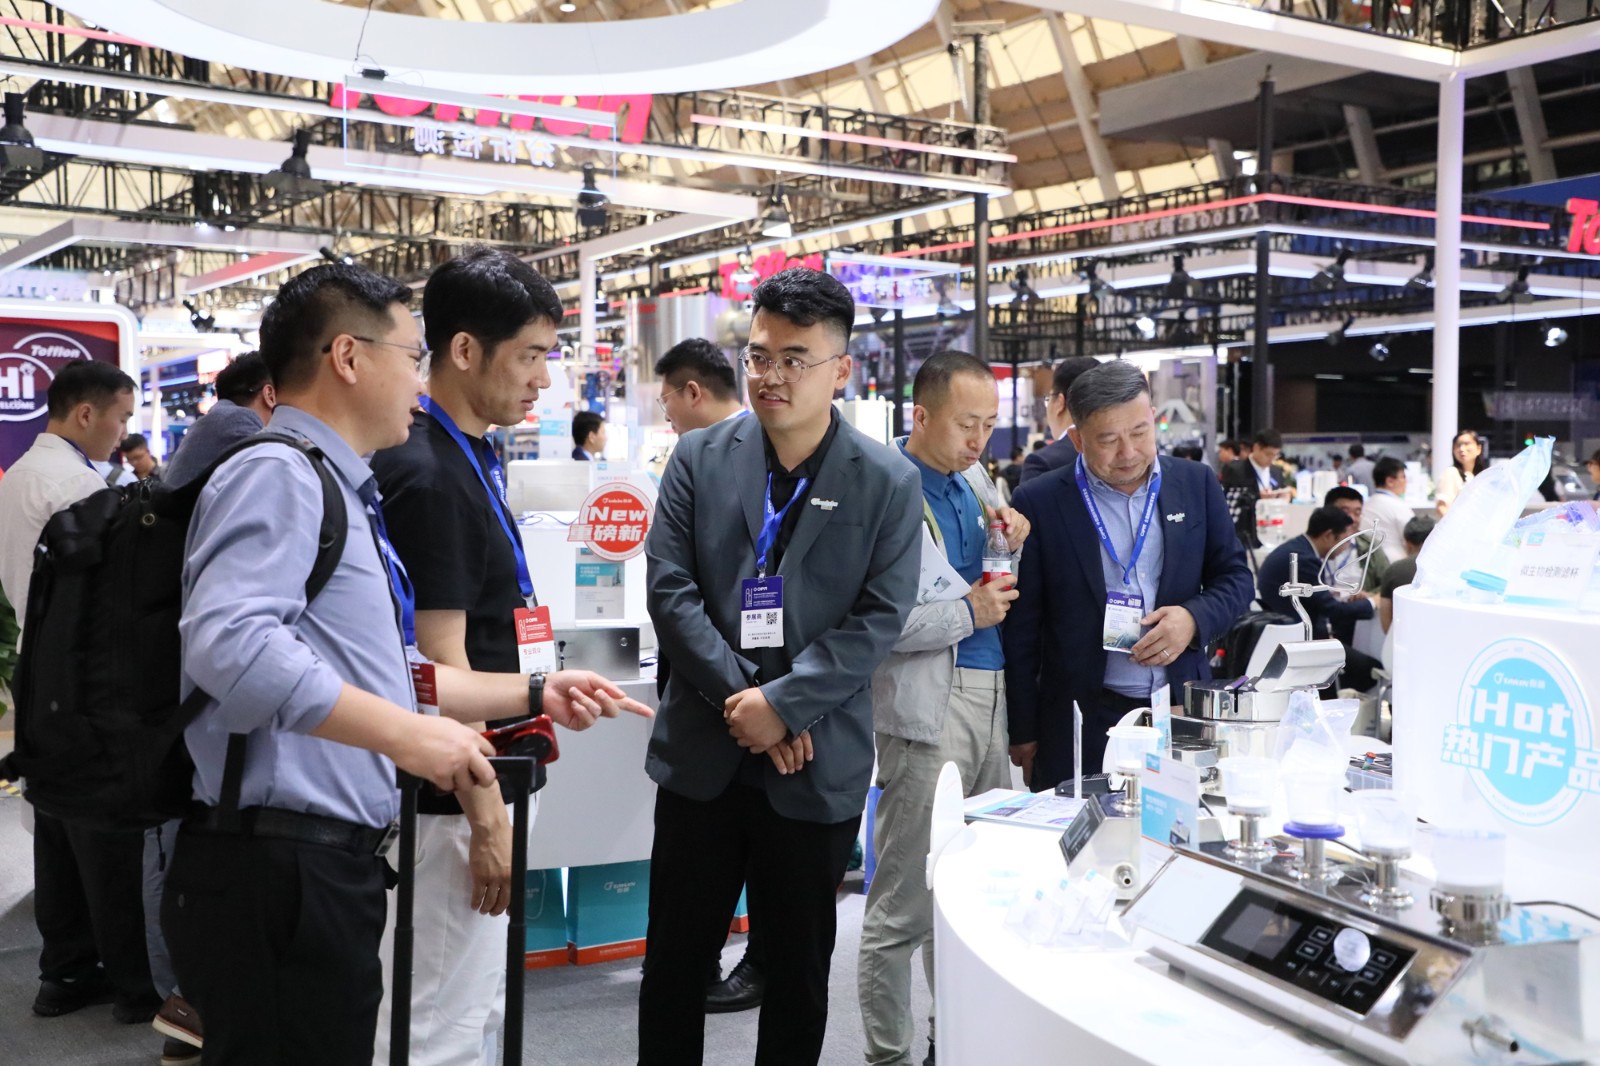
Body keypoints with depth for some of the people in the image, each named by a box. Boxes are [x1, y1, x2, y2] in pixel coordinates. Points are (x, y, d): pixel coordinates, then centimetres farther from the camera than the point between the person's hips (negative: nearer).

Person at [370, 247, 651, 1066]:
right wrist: (485, 818, -19)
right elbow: (439, 666, -22)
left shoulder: (466, 455, 10)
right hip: (451, 803, -10)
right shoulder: (426, 474, -20)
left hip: (469, 789, 10)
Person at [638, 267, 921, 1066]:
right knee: (676, 953, 11)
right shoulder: (699, 458, 1)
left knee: (799, 963, 13)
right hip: (701, 752, 2)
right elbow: (670, 589, -5)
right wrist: (742, 699, -14)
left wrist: (782, 704, -17)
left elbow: (879, 619, -9)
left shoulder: (887, 481, -3)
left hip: (817, 762, -1)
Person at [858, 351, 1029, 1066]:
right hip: (928, 706, -8)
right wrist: (967, 612, -13)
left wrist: (1011, 533, 4)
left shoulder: (973, 478, 14)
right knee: (904, 904, -1)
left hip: (990, 694, 8)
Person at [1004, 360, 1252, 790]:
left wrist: (1194, 618, -10)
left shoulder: (1195, 484, 5)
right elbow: (1021, 629, 0)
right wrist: (1022, 733, 0)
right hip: (1081, 723, -2)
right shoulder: (1039, 503, -4)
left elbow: (1235, 577, 13)